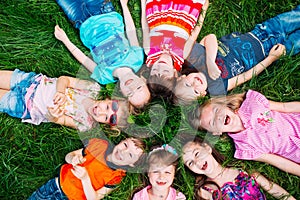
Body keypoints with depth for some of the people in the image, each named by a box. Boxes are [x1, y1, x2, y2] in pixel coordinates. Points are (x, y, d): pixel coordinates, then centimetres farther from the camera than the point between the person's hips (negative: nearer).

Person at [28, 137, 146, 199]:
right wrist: (73, 158, -27)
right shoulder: (101, 144, -15)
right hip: (58, 183, 3)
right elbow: (68, 156, -4)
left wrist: (85, 178, -37)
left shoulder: (116, 177, -21)